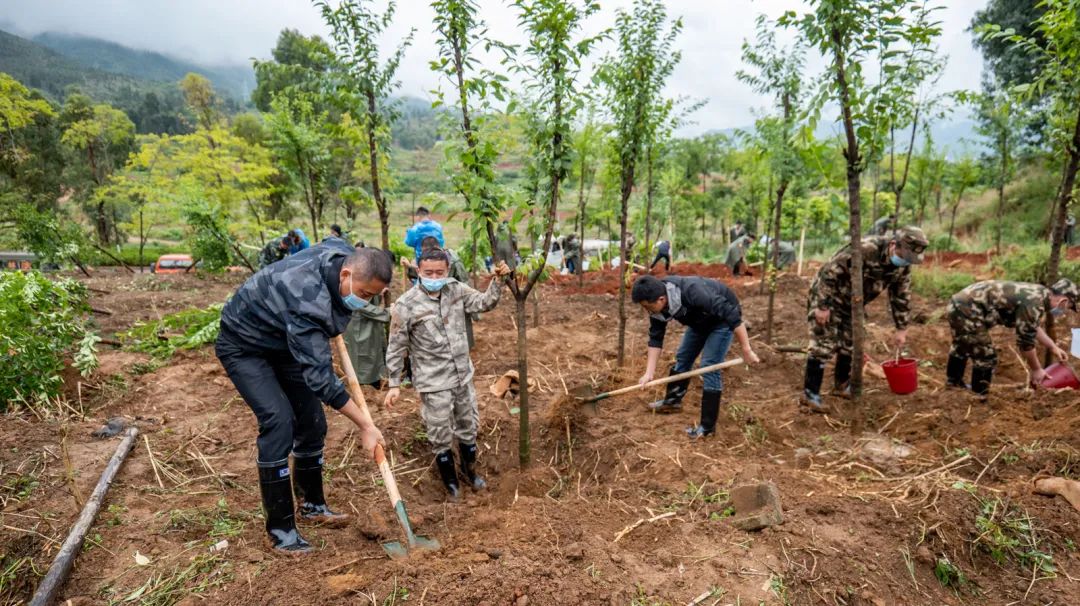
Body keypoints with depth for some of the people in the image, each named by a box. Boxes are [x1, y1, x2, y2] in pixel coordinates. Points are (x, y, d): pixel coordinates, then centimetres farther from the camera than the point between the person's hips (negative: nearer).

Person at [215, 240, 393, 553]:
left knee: (312, 422, 4)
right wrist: (365, 425, -34)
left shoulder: (345, 254, -18)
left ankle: (312, 505, 23)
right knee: (278, 421, -20)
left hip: (283, 342, 8)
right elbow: (320, 377, -39)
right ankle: (280, 530, -6)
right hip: (244, 346, -8)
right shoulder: (307, 300, -41)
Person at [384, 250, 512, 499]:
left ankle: (469, 470, 45)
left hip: (463, 376, 5)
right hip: (434, 384, -5)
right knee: (440, 436, 9)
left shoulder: (456, 289, -2)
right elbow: (396, 348, -9)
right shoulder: (406, 305, -16)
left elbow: (485, 303, 9)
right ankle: (450, 481, 33)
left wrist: (498, 280, -6)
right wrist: (394, 384, -7)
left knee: (468, 427, 21)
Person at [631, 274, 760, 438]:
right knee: (682, 357, 12)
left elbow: (732, 315, -37)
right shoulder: (657, 304, -19)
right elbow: (655, 338, -9)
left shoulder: (692, 293, -42)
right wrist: (649, 372, -14)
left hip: (723, 317, -7)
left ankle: (707, 426, -3)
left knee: (709, 366, -12)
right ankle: (672, 401, 33)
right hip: (700, 320, 7)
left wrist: (746, 350, -33)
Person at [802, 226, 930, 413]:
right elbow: (829, 272, -29)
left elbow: (901, 297, 6)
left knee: (850, 344, 12)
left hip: (851, 305, 8)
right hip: (827, 295, -8)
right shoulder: (865, 249, -32)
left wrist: (901, 329, 7)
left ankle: (841, 385, 30)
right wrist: (823, 306, -27)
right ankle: (810, 393, -9)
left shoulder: (902, 266, -6)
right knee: (824, 343, -12)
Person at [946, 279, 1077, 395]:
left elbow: (1033, 327, 30)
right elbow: (1026, 341, -10)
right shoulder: (1034, 303, -18)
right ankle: (980, 397, 17)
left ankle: (953, 381, 51)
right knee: (985, 357, 0)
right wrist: (1036, 370, 3)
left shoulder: (1039, 293, 12)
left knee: (961, 346, 30)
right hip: (967, 310, -11)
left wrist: (1053, 347, 34)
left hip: (959, 303, 11)